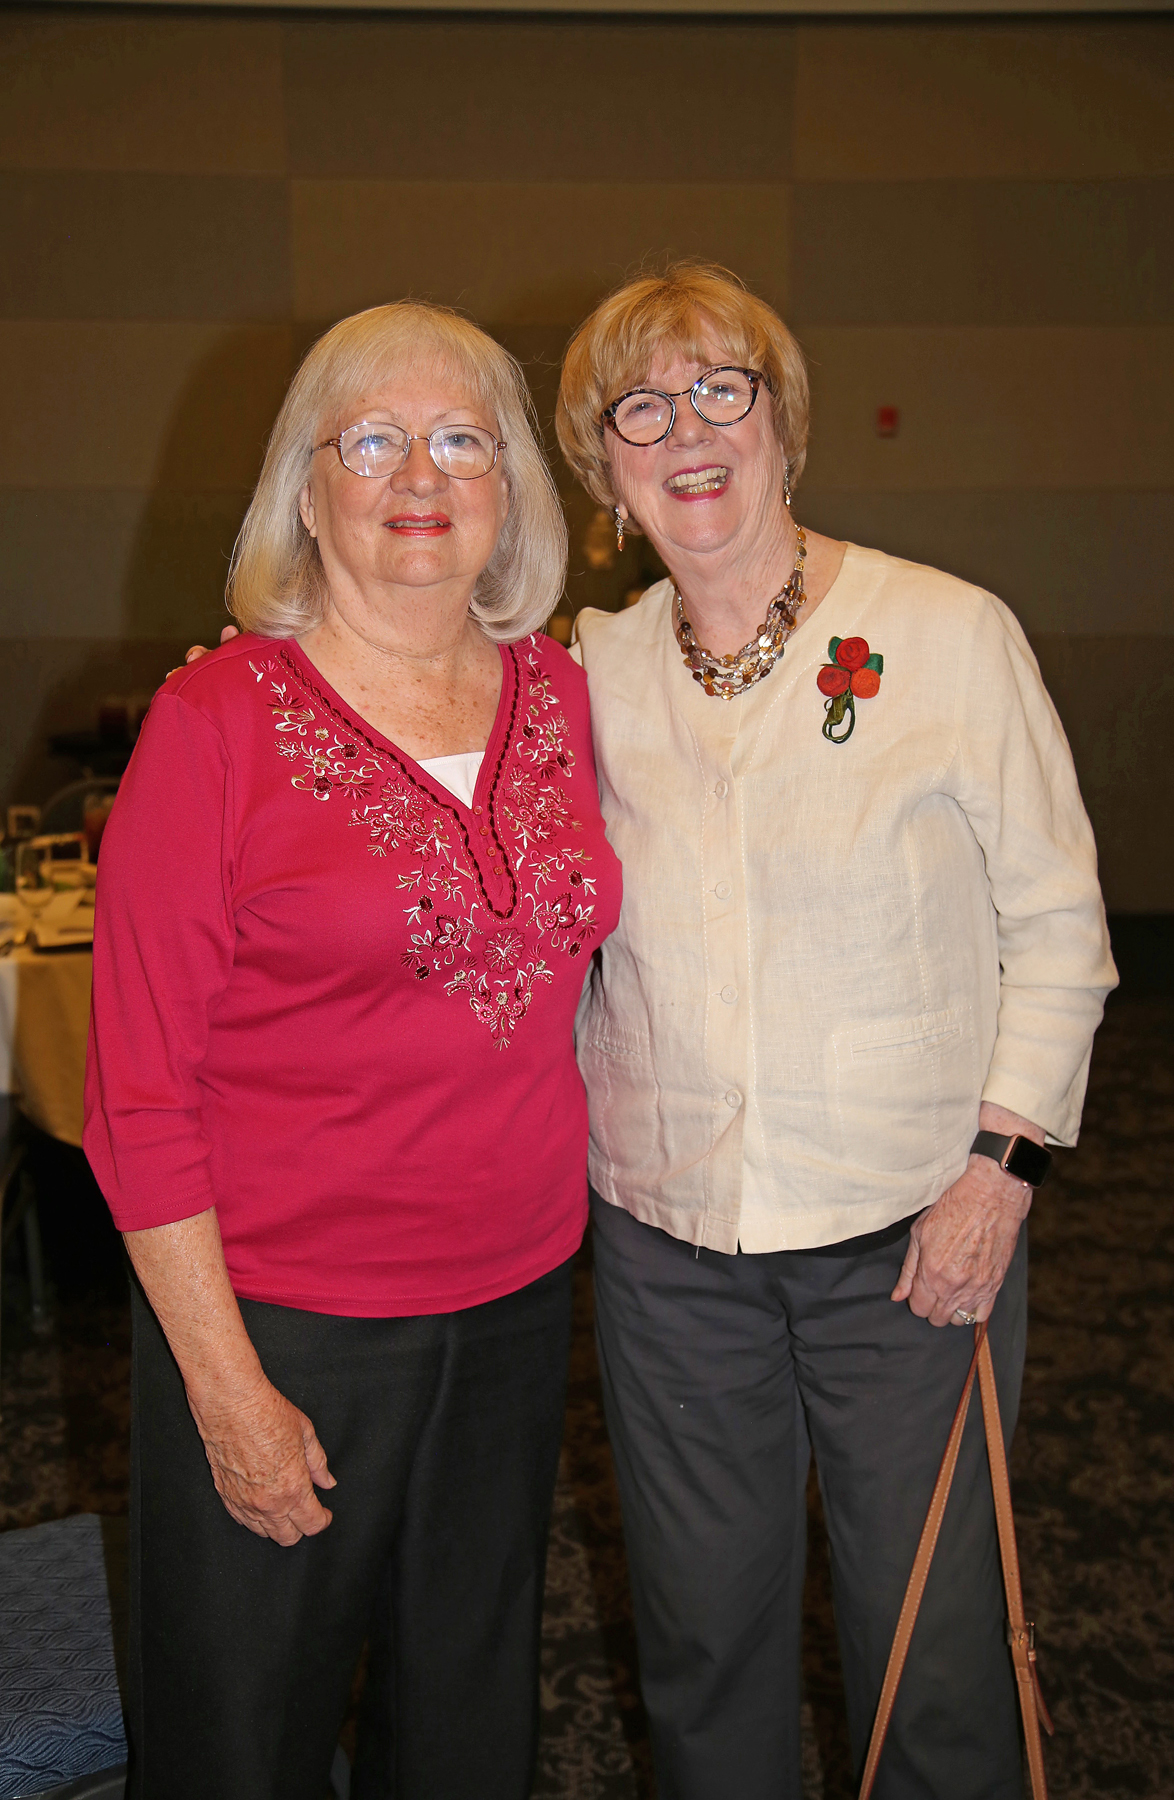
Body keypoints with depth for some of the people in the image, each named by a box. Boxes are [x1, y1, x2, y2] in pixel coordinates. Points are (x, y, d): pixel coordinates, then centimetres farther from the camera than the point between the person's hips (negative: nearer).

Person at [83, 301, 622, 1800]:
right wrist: (225, 1387, -12)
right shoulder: (218, 719, -13)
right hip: (284, 1318, -4)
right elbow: (140, 1088, -11)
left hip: (518, 1297, 4)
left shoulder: (559, 692, 2)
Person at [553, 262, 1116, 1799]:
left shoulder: (953, 635, -6)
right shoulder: (595, 671, 2)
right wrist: (567, 1135, 8)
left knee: (932, 1639, 12)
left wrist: (1002, 1161, -10)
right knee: (701, 1629, 18)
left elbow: (1057, 922, -3)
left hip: (912, 1229, -2)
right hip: (666, 1234, 3)